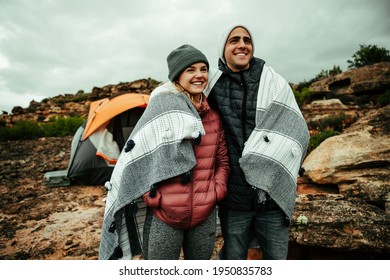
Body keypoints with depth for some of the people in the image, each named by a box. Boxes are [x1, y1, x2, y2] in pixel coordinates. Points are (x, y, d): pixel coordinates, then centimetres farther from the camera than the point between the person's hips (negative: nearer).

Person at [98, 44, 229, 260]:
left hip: (206, 215, 5)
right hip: (164, 216, -4)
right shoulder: (161, 107, -10)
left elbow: (222, 160, 13)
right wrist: (152, 198, -11)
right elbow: (135, 158, -8)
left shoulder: (213, 115, 6)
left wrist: (217, 190, 0)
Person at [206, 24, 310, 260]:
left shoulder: (274, 82, 1)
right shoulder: (213, 86, 1)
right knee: (233, 258, 16)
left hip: (273, 194, 1)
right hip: (233, 195, 0)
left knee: (277, 257, 17)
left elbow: (297, 131, -1)